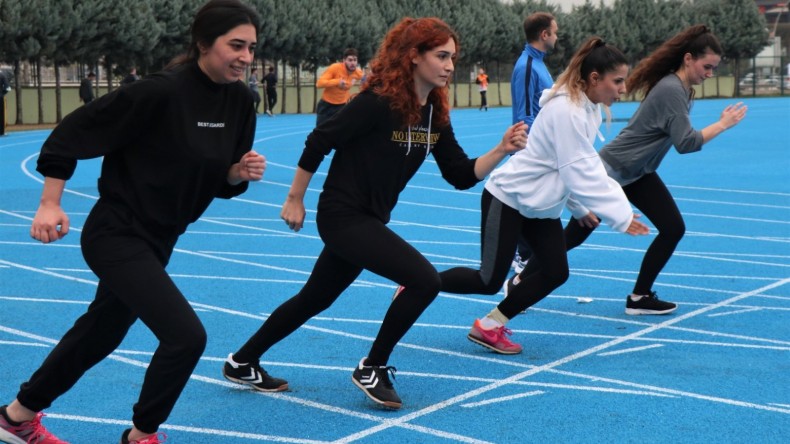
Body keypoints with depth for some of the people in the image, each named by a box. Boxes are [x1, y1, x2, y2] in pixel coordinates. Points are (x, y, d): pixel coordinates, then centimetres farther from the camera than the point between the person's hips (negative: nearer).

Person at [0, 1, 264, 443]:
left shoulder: (240, 100, -3)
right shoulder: (162, 92, -24)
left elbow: (221, 180, 8)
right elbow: (73, 131, -18)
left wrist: (241, 172, -14)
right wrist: (50, 204, -17)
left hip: (157, 240, 8)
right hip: (116, 236, -8)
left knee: (100, 333, 22)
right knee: (186, 335, -16)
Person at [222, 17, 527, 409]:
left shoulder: (435, 114, 1)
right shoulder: (379, 102, -22)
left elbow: (461, 175, 1)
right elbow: (318, 142, -16)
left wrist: (502, 150, -14)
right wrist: (295, 200, -10)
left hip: (370, 219, 9)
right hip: (342, 215, -9)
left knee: (315, 299, 20)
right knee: (424, 279, -17)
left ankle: (242, 363, 37)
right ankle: (372, 370, 0)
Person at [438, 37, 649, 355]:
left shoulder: (588, 108, 1)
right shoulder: (566, 111, -27)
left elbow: (584, 167, 11)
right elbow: (582, 175, -28)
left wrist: (579, 206, 8)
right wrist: (621, 218, -26)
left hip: (540, 205, 9)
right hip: (507, 198, -9)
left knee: (555, 273, 0)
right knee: (489, 281, -3)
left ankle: (490, 327, 12)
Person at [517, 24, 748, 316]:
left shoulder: (680, 88, 2)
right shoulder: (671, 91, -26)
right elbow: (686, 143, -30)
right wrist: (723, 124, -25)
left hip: (638, 173, 9)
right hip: (611, 170, -9)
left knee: (673, 229, -1)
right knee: (573, 236, 2)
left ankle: (640, 297, 8)